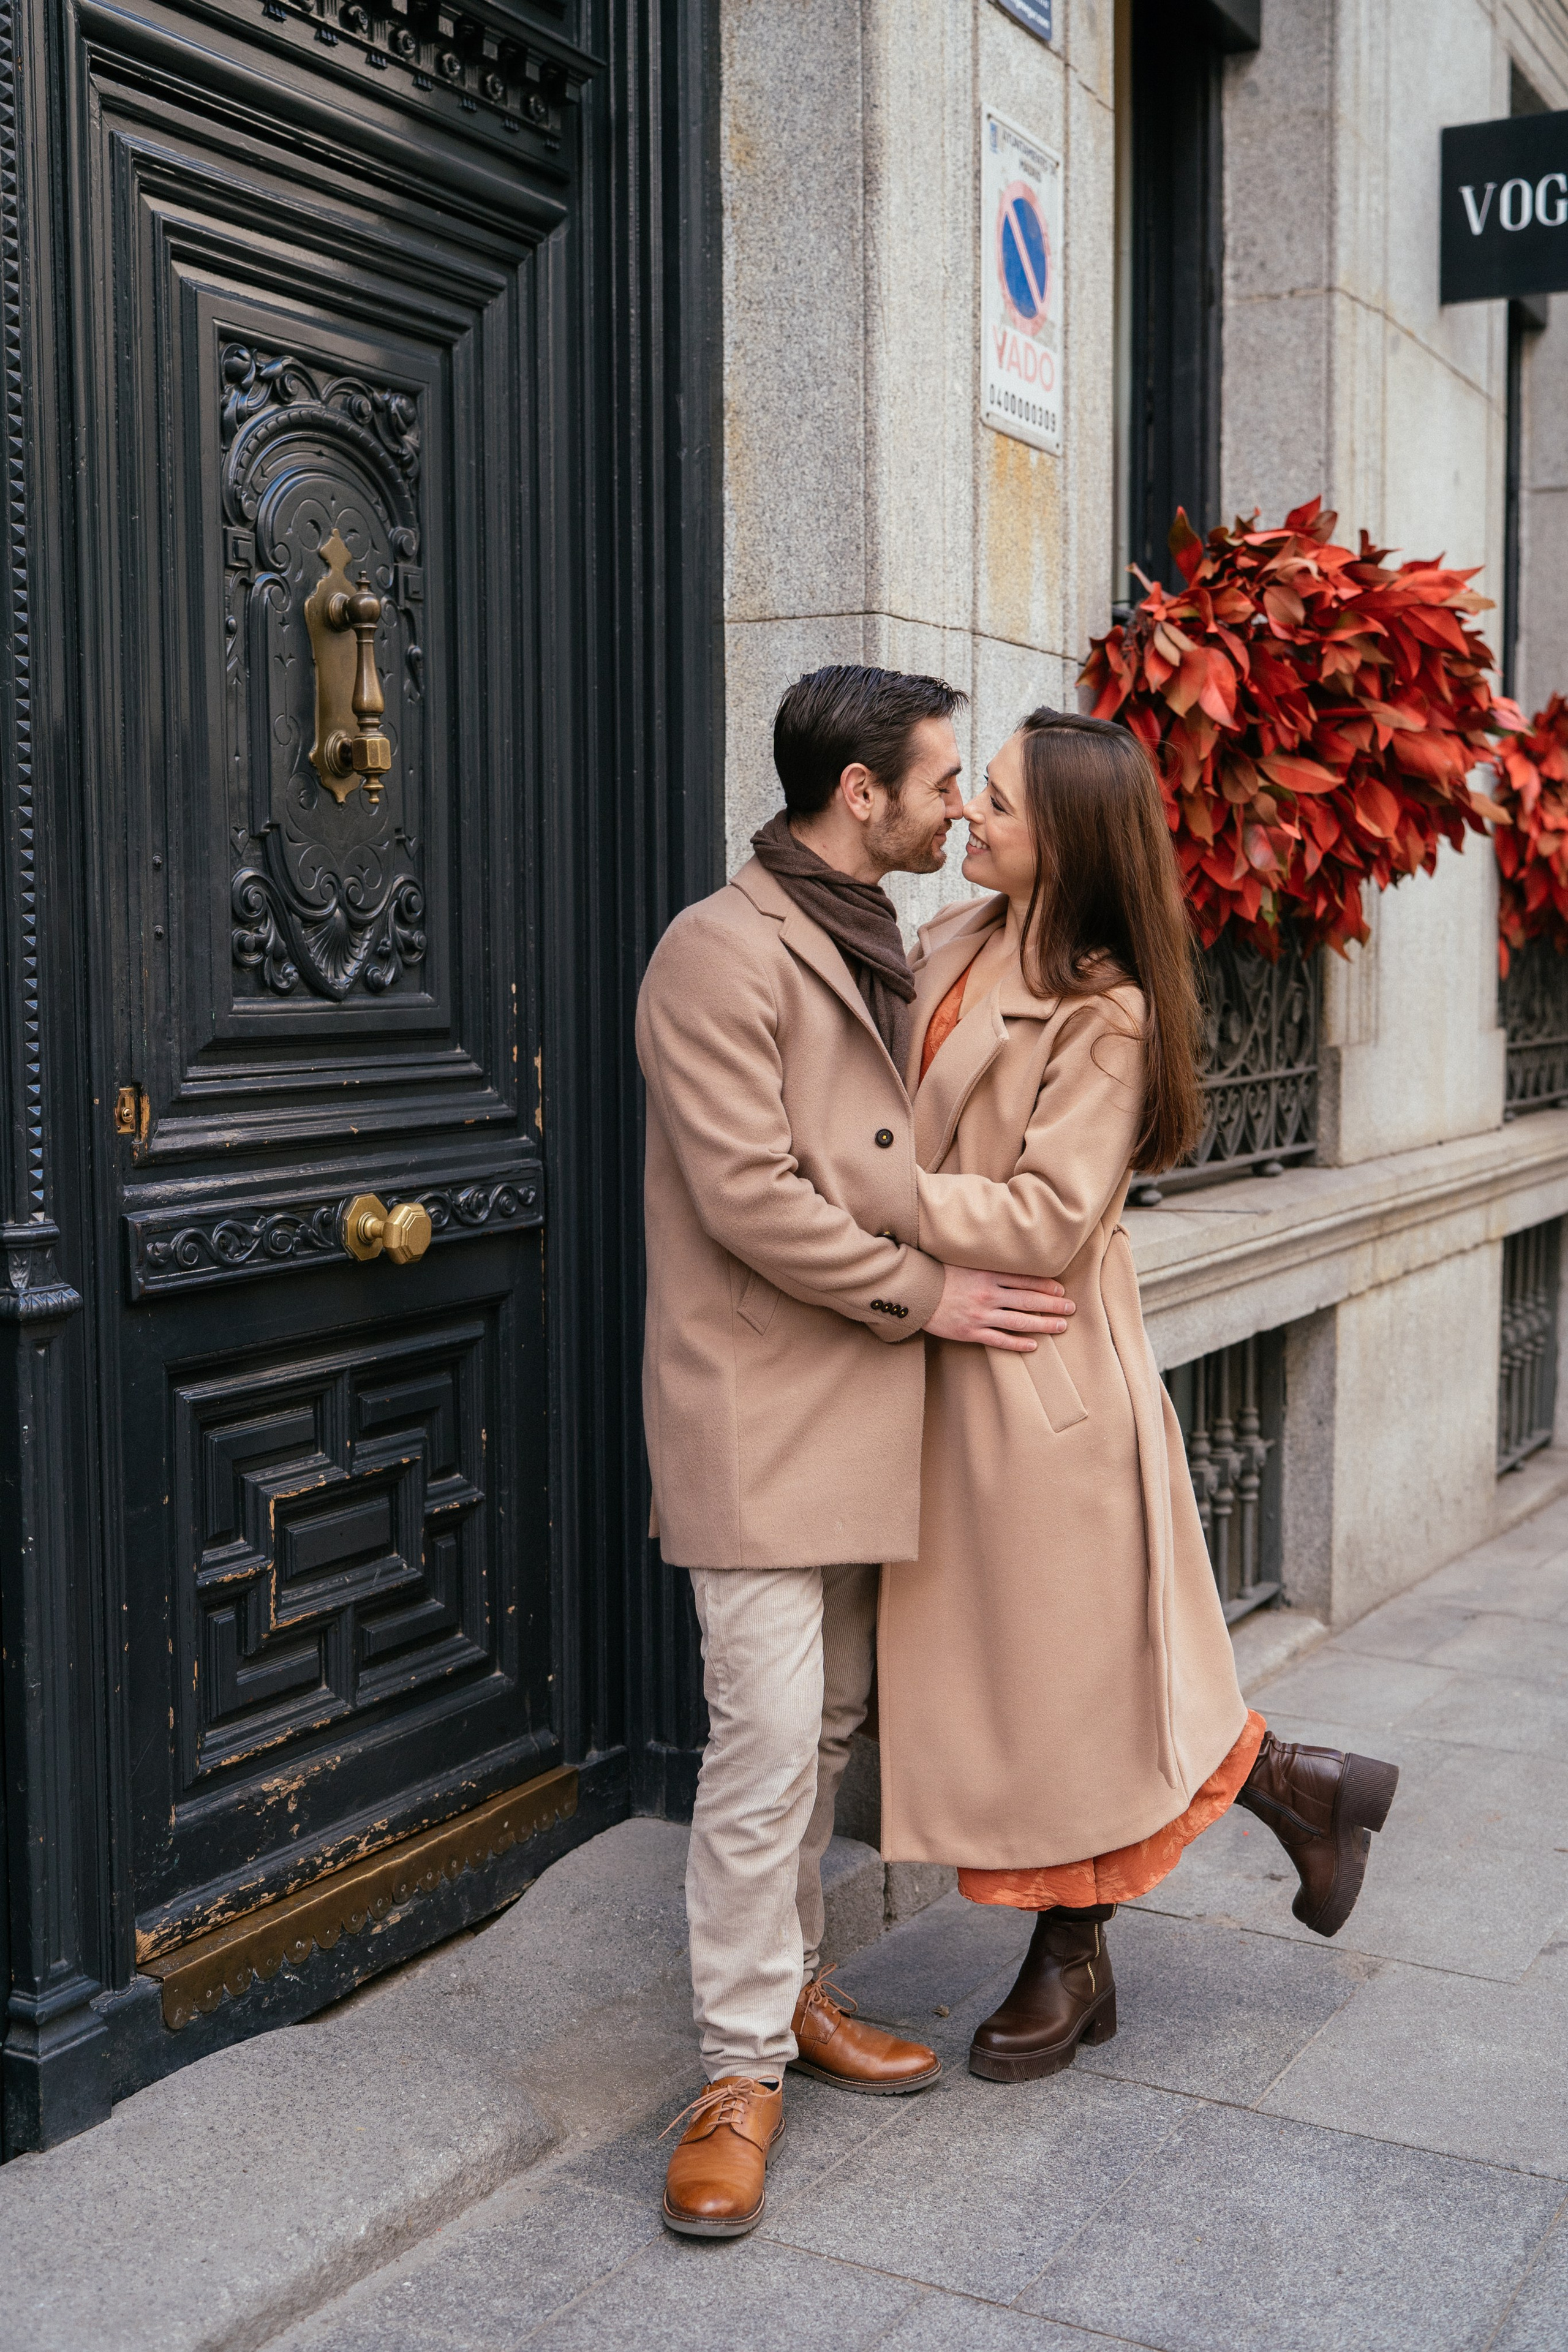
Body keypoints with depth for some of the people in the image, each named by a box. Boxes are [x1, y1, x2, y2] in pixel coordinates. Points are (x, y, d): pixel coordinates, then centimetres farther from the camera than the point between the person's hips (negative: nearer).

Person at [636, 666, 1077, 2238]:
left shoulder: (876, 952, 16)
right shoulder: (723, 952, -13)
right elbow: (748, 1195, -19)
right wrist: (925, 1294, -13)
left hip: (862, 1400, 9)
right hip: (758, 1409, -9)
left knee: (826, 1726, 15)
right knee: (766, 1736, -7)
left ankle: (793, 1988, 30)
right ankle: (742, 2068, 6)